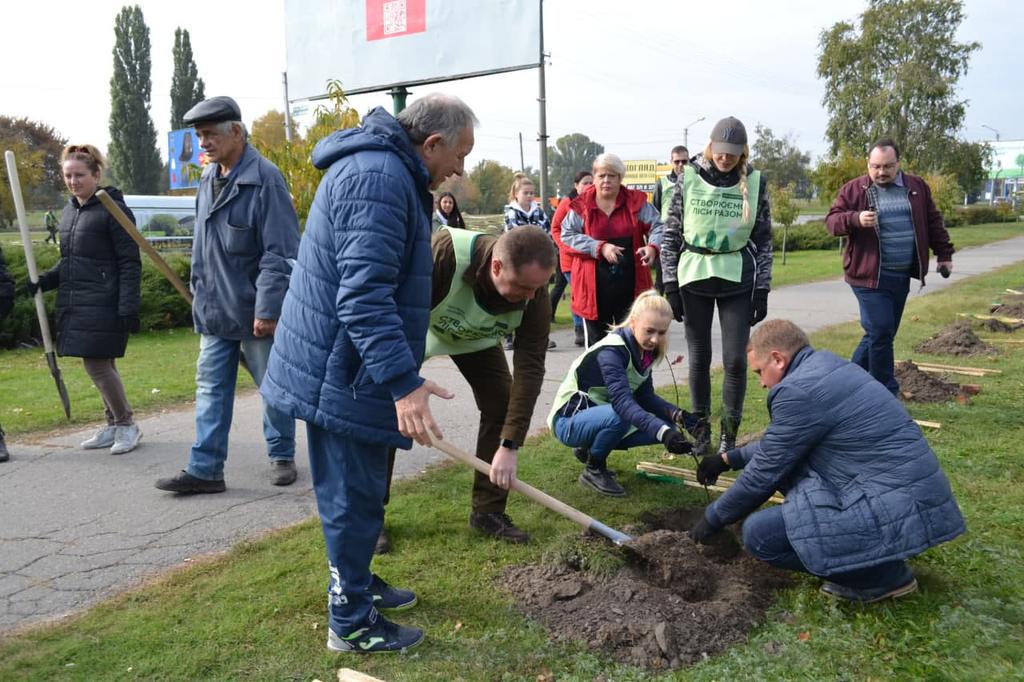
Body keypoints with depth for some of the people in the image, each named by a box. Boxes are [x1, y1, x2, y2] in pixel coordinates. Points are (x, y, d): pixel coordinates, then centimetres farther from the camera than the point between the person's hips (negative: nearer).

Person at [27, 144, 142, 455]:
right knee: (102, 366, 12)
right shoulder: (69, 212, 15)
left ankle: (127, 425, 8)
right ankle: (115, 425, 23)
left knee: (97, 364, -8)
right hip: (75, 305, 7)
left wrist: (128, 308, -17)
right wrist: (44, 281, 5)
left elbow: (130, 264, -11)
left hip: (103, 305, -7)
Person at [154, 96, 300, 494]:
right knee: (210, 388, 8)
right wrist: (200, 293, 19)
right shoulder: (208, 179, 11)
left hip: (255, 312, -7)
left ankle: (282, 457, 25)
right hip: (214, 311, 8)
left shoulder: (263, 179, -15)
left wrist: (267, 309, -20)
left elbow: (280, 252, -18)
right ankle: (205, 469, 14)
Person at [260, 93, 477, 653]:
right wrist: (404, 381, -32)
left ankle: (356, 582, 40)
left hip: (342, 368, 11)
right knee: (354, 496, 2)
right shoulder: (379, 177, -20)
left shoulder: (390, 172, 16)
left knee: (356, 490, 22)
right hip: (344, 375, -11)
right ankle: (351, 622, 18)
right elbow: (364, 293, -30)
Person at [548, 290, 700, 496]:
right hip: (569, 421, -8)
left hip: (600, 416, 8)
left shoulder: (644, 350, -1)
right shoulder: (611, 351, -27)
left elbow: (645, 396, -1)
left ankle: (589, 447, 11)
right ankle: (593, 470, -9)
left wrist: (678, 415, -19)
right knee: (620, 415, -37)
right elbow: (622, 401, -39)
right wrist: (663, 432, -51)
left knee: (665, 426, -6)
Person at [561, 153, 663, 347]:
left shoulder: (636, 201, 3)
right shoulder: (581, 205, -1)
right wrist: (600, 247, -17)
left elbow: (657, 226, 2)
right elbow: (567, 235, -5)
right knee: (596, 340, 8)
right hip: (594, 285, -1)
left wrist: (653, 246, -21)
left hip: (630, 283, 1)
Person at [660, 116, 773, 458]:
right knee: (699, 357, 7)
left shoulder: (754, 182, 1)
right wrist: (670, 285, -3)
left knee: (735, 360, -1)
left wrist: (762, 289, 0)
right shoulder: (689, 177, -1)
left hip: (737, 279, 0)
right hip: (693, 278, 0)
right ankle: (700, 430, 21)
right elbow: (671, 234, 2)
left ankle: (729, 434, 15)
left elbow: (763, 239, 5)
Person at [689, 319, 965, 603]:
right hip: (911, 492, 10)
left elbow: (765, 473, -8)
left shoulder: (798, 390, -17)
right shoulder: (826, 366, 11)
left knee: (759, 533, -10)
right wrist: (729, 458, 29)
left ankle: (882, 574, 0)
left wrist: (712, 518, 6)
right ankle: (876, 555, 16)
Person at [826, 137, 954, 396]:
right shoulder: (854, 189, -1)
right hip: (870, 276, -5)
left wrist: (944, 254, 16)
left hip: (901, 276, 5)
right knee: (880, 333, -9)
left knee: (882, 335, 9)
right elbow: (832, 220, -5)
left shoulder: (917, 187, 11)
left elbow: (933, 222, 18)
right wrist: (855, 219, -24)